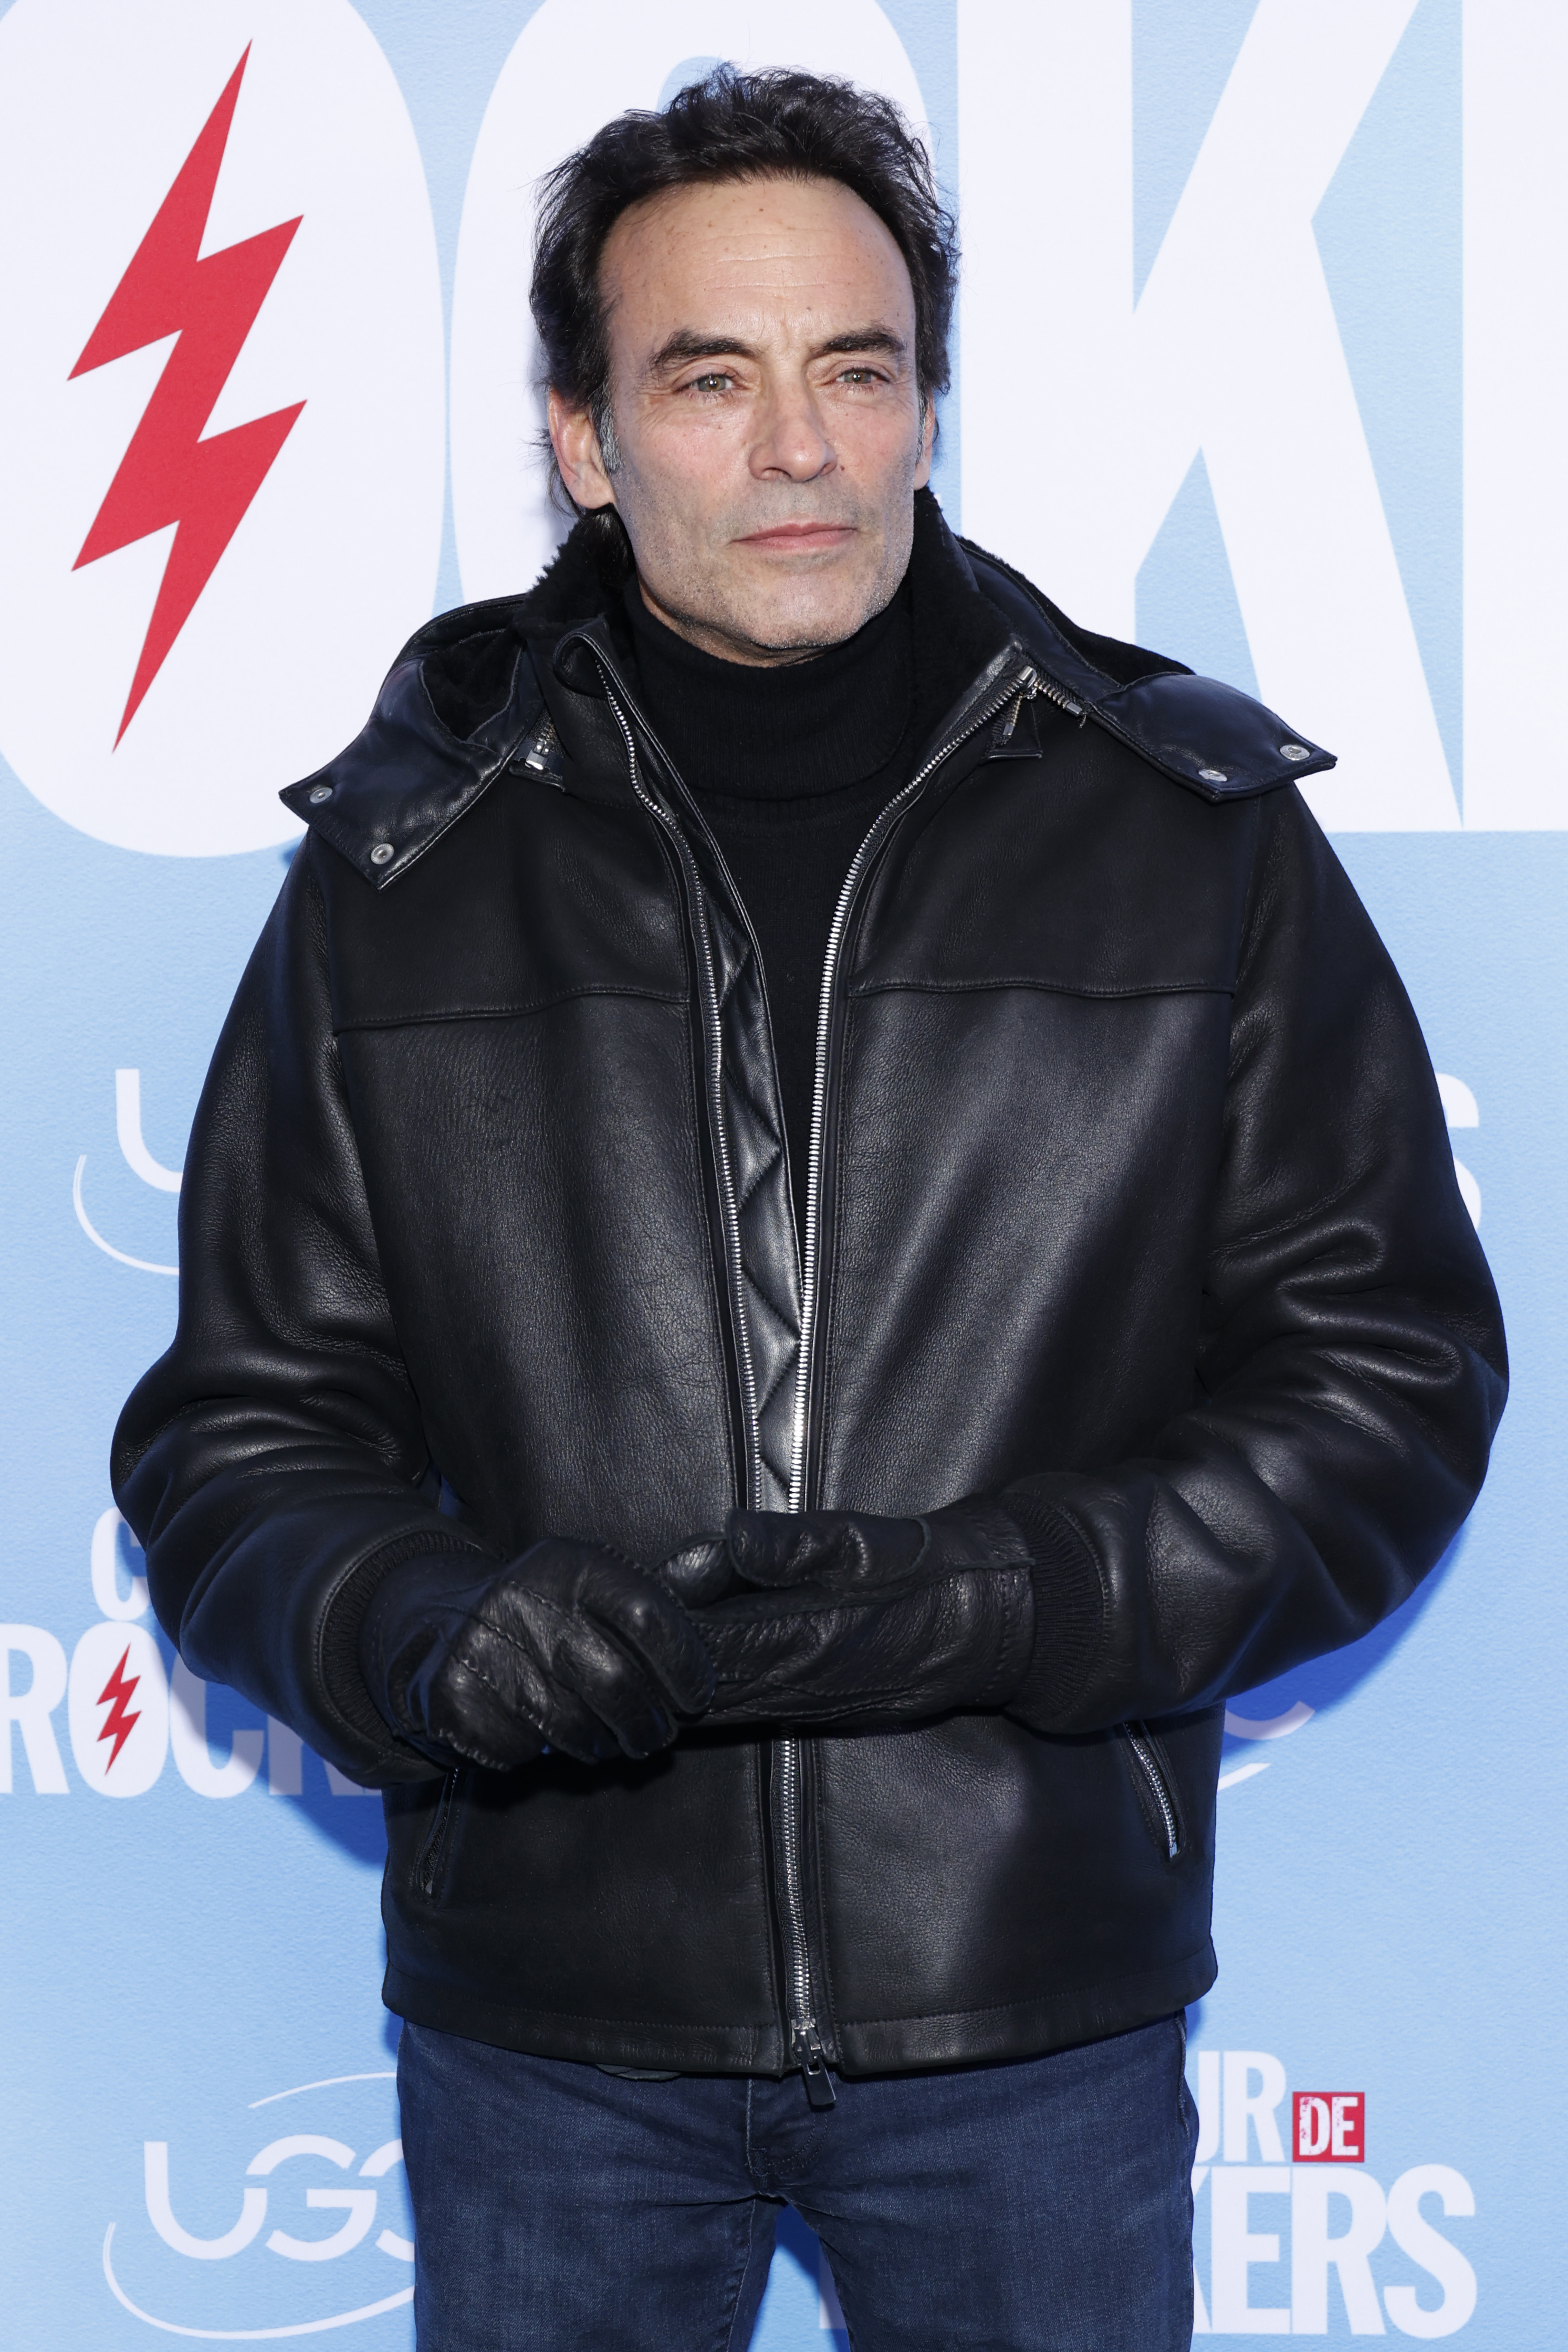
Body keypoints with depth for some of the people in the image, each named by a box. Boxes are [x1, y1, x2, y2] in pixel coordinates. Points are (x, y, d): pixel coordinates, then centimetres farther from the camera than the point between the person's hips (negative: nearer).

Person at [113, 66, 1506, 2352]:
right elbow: (239, 1430, 3)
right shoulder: (400, 867, 1)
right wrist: (439, 1637, -19)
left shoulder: (1195, 832, -1)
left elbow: (1387, 1360, -1)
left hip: (1040, 2003, 0)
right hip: (543, 2011, 1)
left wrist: (997, 1602, -17)